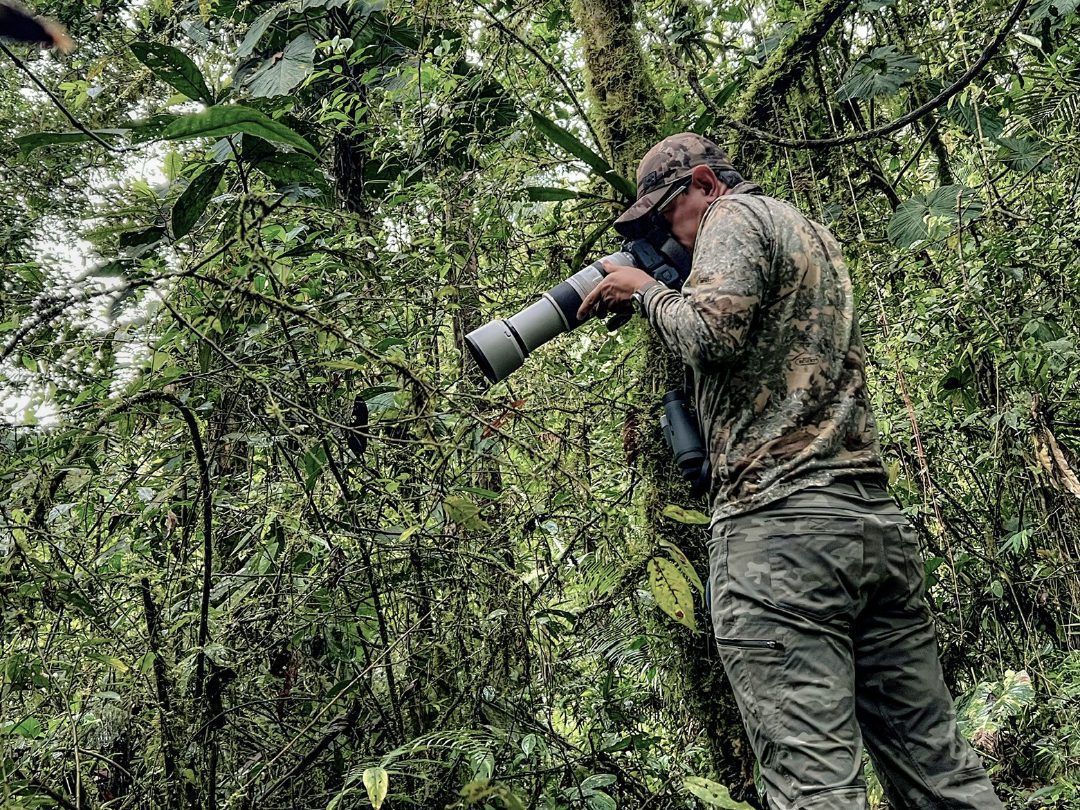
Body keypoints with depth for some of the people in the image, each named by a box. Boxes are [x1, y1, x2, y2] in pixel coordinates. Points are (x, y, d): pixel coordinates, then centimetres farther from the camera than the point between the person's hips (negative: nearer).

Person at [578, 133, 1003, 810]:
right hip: (878, 519, 9)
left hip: (781, 520, -9)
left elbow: (713, 335, -15)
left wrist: (645, 291, 4)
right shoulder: (814, 235, 29)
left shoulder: (735, 216, 2)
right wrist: (654, 295, 30)